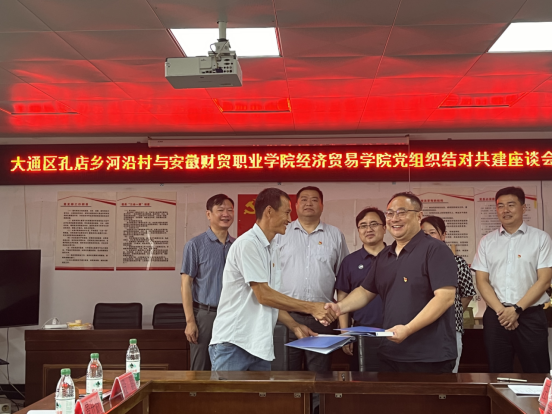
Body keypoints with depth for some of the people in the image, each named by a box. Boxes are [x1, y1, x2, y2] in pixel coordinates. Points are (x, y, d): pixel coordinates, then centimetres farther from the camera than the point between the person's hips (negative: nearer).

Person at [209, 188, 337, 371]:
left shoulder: (274, 250, 13)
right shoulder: (247, 244, -13)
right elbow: (263, 295, -16)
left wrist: (294, 326, 2)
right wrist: (311, 308, -12)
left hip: (260, 345, 8)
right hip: (233, 343, -8)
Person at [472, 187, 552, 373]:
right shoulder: (487, 241, 8)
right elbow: (482, 280, 5)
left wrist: (517, 309, -12)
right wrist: (500, 310, -9)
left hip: (531, 315, -2)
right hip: (495, 316, 2)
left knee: (537, 374, 1)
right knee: (498, 373, 9)